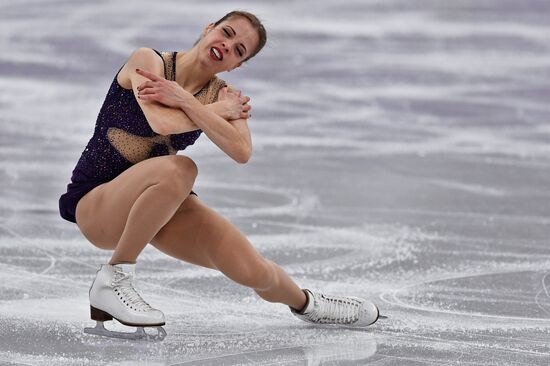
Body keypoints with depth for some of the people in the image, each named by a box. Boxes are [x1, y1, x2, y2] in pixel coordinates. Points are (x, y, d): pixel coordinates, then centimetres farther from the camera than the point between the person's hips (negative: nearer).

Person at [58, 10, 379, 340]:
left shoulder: (223, 95, 1)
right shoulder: (147, 60, -12)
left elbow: (242, 152, -20)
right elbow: (162, 123, -30)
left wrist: (184, 100, -25)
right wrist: (219, 111, -15)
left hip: (160, 206, 5)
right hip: (94, 204, -5)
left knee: (254, 272, -13)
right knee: (179, 168, -38)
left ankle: (306, 303, 25)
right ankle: (114, 280, -23)